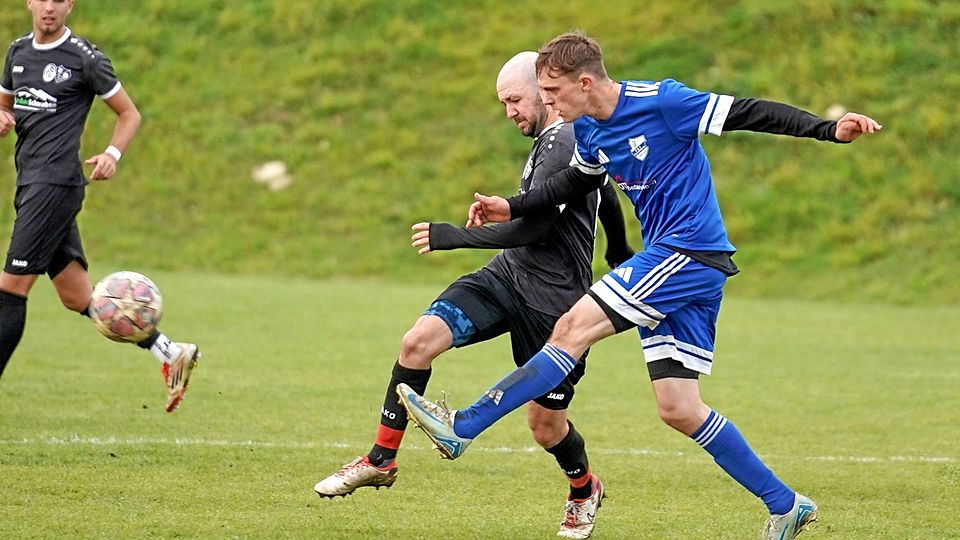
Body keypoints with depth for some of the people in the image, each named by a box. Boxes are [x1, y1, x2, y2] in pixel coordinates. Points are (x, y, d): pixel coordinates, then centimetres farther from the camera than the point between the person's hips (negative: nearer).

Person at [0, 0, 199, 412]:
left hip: (55, 183, -8)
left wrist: (113, 154, -13)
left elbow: (129, 114, 4)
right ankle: (171, 353, 13)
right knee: (77, 298, 7)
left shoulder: (84, 58, -4)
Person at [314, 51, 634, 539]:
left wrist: (456, 237, -22)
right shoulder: (551, 140, 12)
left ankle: (584, 490, 34)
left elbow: (531, 226, -25)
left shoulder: (564, 144, -19)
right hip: (506, 277, 9)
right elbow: (605, 191, 28)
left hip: (551, 299, -9)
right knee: (419, 340, -13)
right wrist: (619, 251, 45)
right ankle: (381, 459, -5)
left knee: (545, 424, 2)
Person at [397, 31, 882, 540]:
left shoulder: (660, 101, -16)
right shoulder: (589, 129, 9)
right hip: (668, 259, 9)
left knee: (573, 329, -12)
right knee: (678, 410, 4)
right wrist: (512, 208, 22)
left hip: (690, 253, -9)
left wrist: (829, 130, -22)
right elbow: (576, 182, 30)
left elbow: (750, 114, -15)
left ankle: (463, 427, -10)